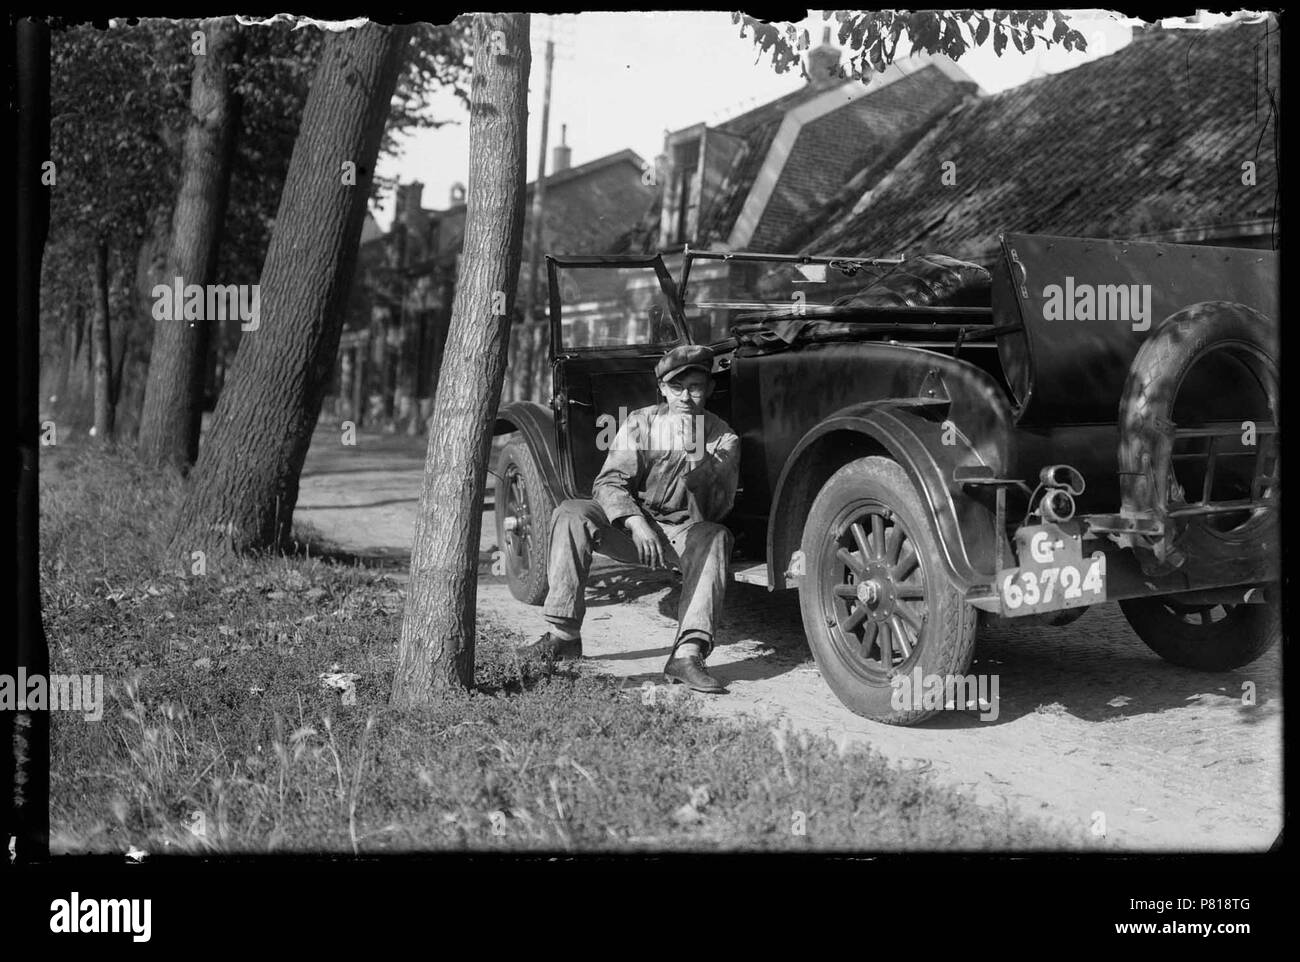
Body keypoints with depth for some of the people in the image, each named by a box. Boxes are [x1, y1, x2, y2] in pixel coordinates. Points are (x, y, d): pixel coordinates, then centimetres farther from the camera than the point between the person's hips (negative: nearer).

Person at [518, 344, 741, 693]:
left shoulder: (723, 438, -2)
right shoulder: (640, 423, -1)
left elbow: (717, 510, -10)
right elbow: (608, 483, -8)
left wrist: (698, 456, -24)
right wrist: (635, 521, -27)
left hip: (682, 533, -1)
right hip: (631, 524, 1)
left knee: (715, 538, -35)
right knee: (571, 514, -26)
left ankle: (688, 654, -41)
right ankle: (563, 635, -23)